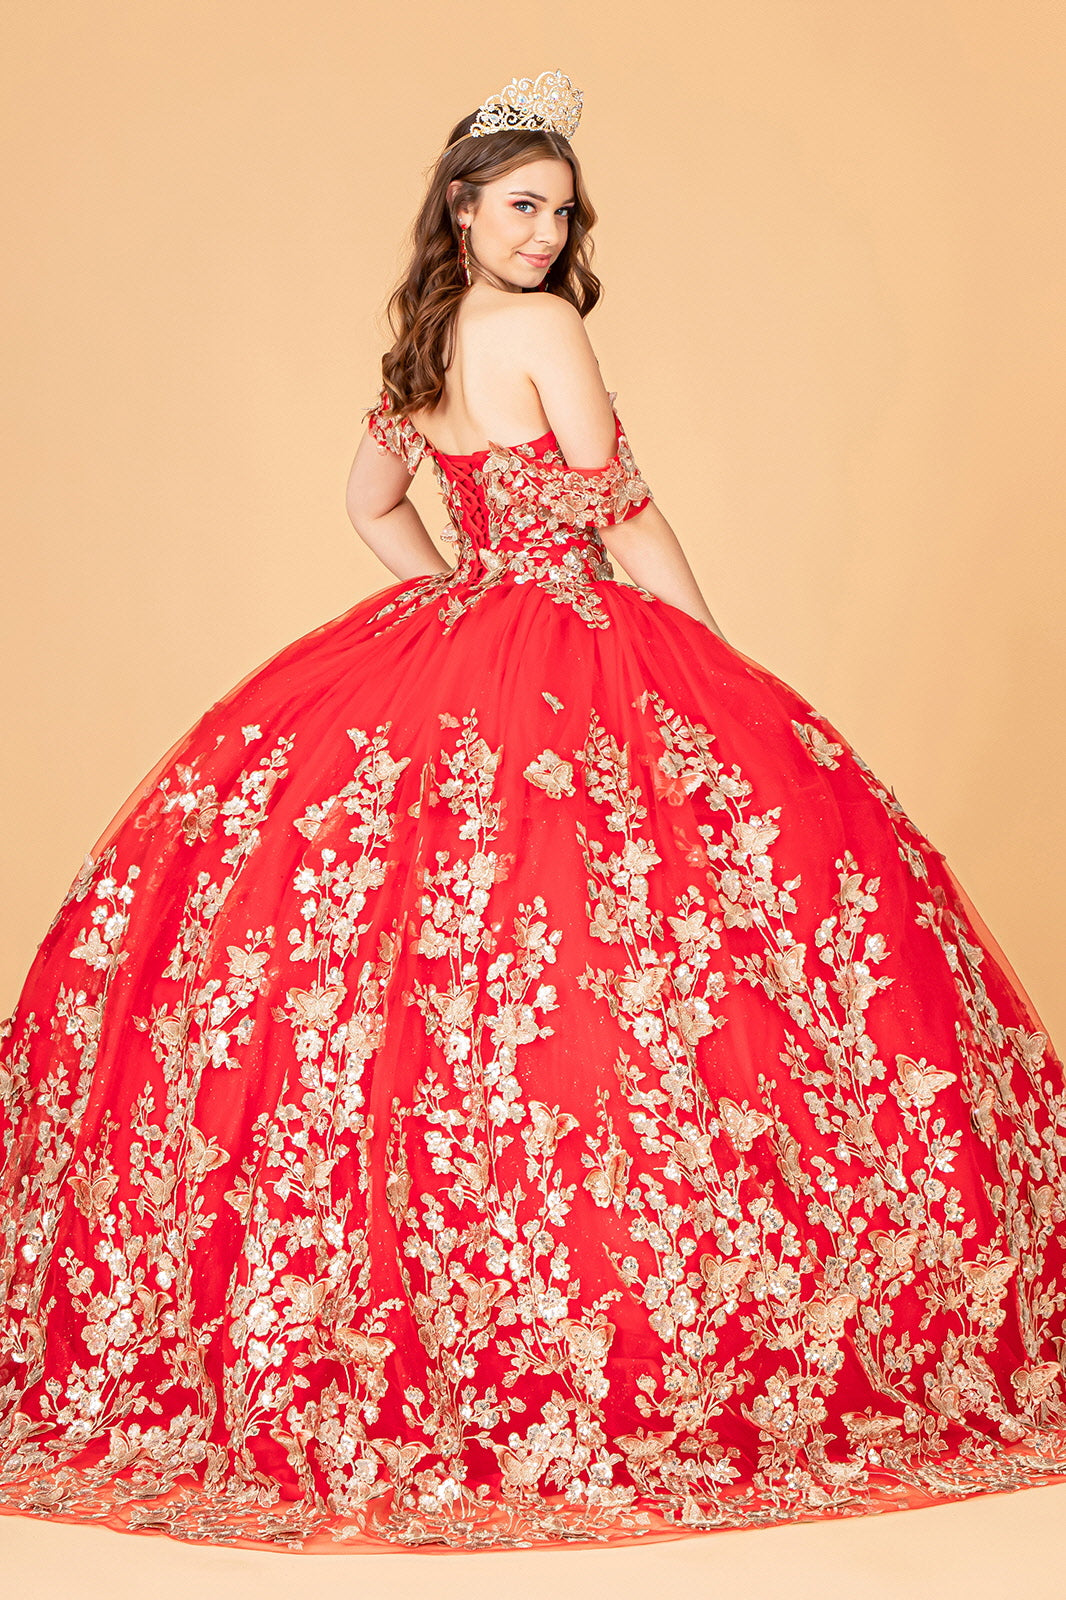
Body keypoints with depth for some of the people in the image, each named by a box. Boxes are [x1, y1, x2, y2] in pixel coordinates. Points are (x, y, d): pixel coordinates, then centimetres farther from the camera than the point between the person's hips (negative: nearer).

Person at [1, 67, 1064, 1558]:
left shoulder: (423, 345, 13)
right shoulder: (543, 327, -10)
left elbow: (372, 499, 25)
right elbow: (626, 520, -9)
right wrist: (720, 666, -1)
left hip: (444, 652, 9)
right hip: (573, 667, -9)